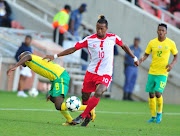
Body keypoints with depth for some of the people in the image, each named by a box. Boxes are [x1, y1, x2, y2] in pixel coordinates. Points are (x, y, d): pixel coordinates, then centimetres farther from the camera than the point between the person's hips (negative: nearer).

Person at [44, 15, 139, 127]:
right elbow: (73, 49, -1)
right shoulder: (89, 40, -4)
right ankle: (88, 116, 34)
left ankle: (82, 116, -16)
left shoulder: (113, 38, -3)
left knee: (98, 93, -26)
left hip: (105, 74, -2)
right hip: (91, 72, 2)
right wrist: (55, 56, -6)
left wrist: (134, 58, 24)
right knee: (85, 97, 7)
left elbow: (124, 46, 17)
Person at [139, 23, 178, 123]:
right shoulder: (152, 43, 5)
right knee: (151, 94, 4)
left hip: (163, 73, -3)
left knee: (158, 93, -17)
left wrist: (172, 64, -11)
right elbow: (146, 54, 10)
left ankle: (159, 112, 7)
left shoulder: (170, 43, -1)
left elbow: (176, 56, 8)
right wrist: (142, 59, -12)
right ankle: (153, 116, 17)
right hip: (152, 72, 3)